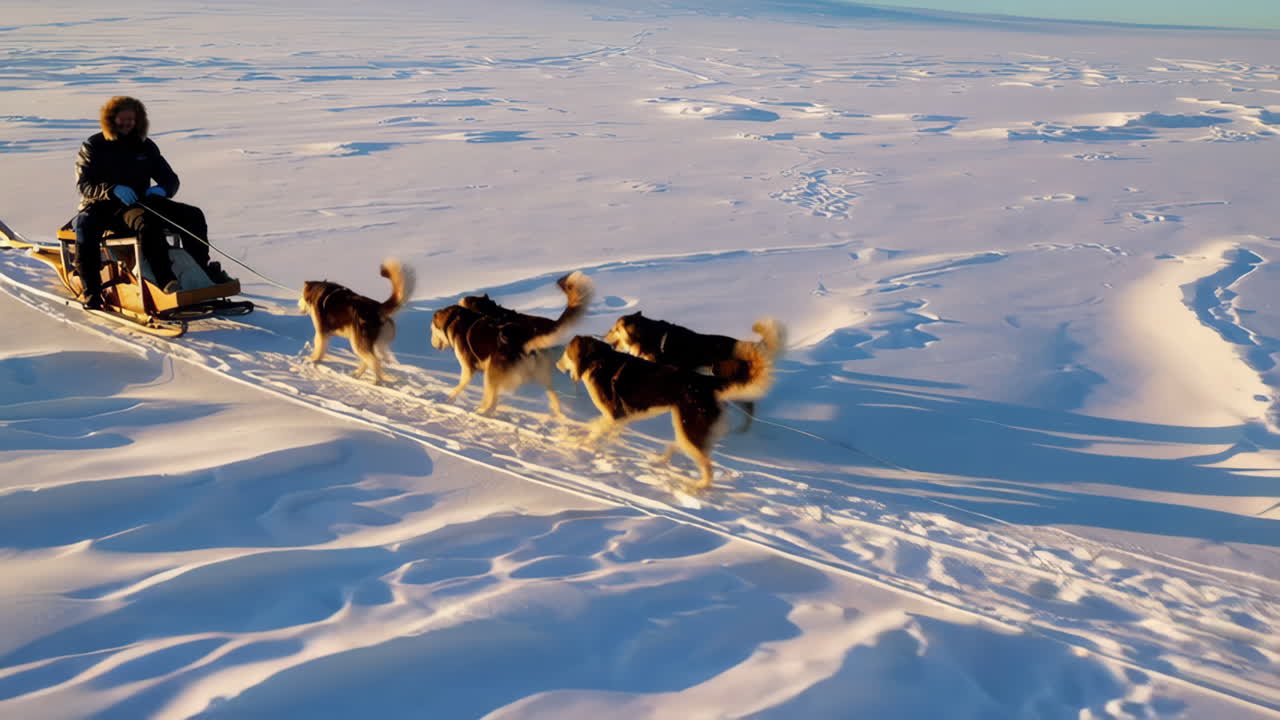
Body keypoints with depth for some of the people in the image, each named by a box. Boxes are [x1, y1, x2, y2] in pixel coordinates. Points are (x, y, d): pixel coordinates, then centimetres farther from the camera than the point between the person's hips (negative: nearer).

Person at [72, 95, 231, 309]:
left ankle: (202, 270, -13)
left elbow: (170, 179, 15)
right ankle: (166, 281, -51)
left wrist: (162, 189, -11)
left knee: (193, 215, -16)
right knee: (147, 221, -39)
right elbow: (84, 185, -5)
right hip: (105, 206, -5)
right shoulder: (93, 147, 5)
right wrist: (114, 190, -24)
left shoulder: (145, 146, 17)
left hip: (142, 202, 5)